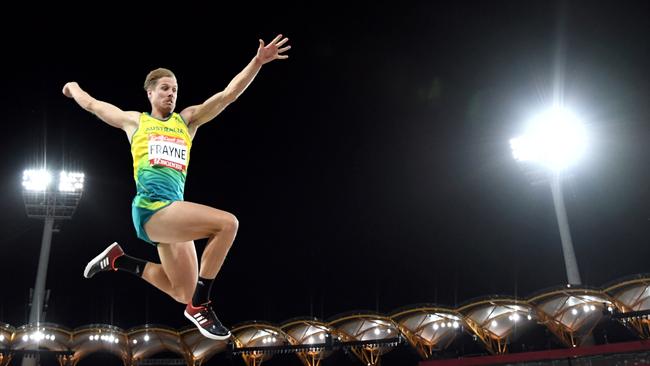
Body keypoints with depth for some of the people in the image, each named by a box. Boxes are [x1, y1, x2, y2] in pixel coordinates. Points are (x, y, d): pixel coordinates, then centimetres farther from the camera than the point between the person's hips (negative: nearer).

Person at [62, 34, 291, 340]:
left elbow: (228, 94, 11)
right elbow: (92, 104, 28)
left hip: (173, 212, 6)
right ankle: (200, 306, -17)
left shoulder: (187, 120, 20)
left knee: (184, 294, 6)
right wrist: (74, 87, 48)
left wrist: (258, 61, 1)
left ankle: (119, 260, 24)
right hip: (151, 208, -6)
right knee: (227, 223, -24)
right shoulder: (134, 121, 14)